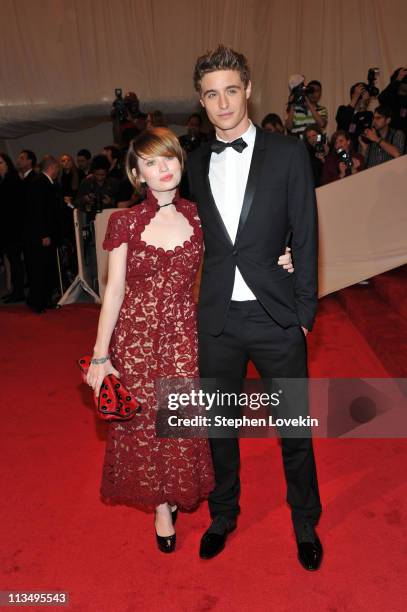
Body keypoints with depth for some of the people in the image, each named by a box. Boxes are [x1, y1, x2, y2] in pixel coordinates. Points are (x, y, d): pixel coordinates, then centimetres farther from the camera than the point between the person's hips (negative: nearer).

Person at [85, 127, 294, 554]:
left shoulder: (197, 216, 0)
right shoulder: (125, 222, -5)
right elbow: (114, 290, -4)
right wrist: (100, 355, -5)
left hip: (182, 334, 1)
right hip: (135, 335, -1)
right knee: (143, 422, 11)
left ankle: (177, 494, 41)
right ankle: (160, 505, 36)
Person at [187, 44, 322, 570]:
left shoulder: (288, 154, -2)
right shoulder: (195, 164, 7)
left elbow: (304, 239, -3)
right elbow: (202, 240, 8)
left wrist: (304, 313, -5)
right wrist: (196, 309, 0)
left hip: (275, 316, -2)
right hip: (216, 319, 3)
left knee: (294, 428, 11)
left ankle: (305, 523, 37)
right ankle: (223, 515, 41)